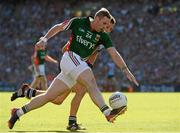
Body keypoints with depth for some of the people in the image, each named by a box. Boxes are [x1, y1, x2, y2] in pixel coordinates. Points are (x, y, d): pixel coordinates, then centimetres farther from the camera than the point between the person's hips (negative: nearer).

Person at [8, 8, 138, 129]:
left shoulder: (103, 36, 7)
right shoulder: (78, 22, -1)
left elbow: (114, 54, 1)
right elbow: (59, 27, 10)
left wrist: (126, 71, -8)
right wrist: (45, 38, -2)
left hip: (81, 65, 6)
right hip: (70, 58, -6)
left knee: (49, 96, 4)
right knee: (91, 83, -28)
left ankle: (18, 112, 13)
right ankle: (107, 112, -47)